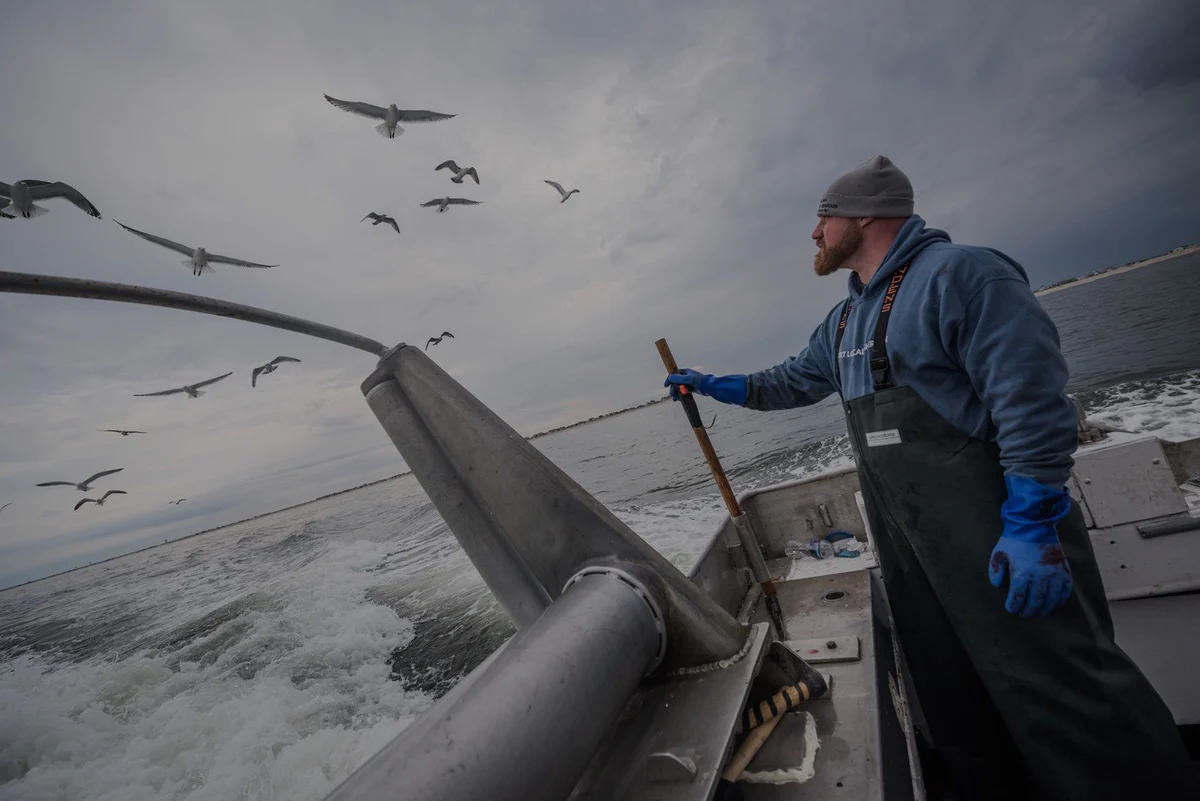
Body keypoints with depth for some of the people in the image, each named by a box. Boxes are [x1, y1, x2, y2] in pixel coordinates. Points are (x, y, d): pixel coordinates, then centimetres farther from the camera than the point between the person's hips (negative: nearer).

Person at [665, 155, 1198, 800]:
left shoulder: (959, 272, -12)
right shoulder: (844, 321, 15)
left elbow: (1031, 398, -19)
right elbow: (792, 383, 26)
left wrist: (1032, 521, -22)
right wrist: (713, 385, 24)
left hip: (997, 534, -8)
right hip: (907, 542, 9)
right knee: (949, 695, 19)